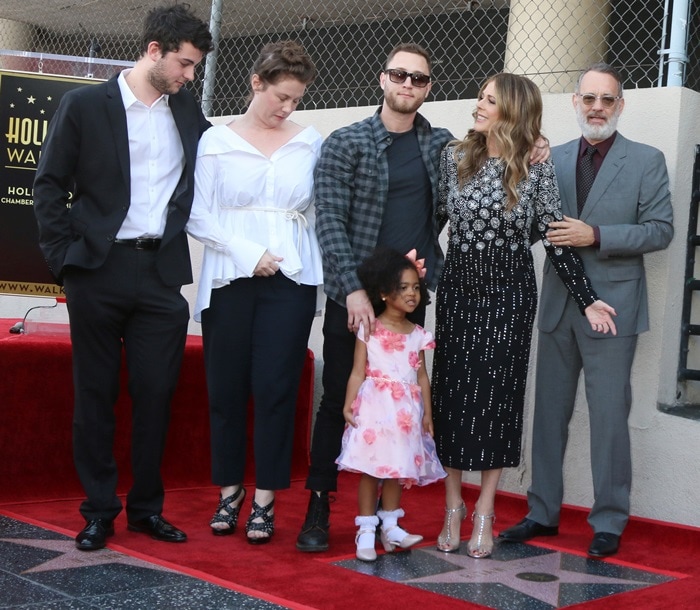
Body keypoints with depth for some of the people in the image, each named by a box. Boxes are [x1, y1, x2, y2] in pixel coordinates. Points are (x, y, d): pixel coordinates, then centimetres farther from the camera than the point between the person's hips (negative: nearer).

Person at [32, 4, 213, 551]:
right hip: (99, 271, -3)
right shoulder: (85, 105, 0)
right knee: (96, 394, 5)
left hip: (162, 274, 3)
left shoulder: (187, 110, 11)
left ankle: (147, 507, 17)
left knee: (156, 393, 4)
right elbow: (50, 186, 2)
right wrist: (63, 255, -5)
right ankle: (99, 510, 16)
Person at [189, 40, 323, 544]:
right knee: (227, 388, 3)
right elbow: (198, 215, -1)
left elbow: (320, 213, 10)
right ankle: (230, 489, 16)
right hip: (229, 280, 0)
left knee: (276, 387, -3)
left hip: (290, 280, 0)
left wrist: (317, 268, -1)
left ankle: (265, 498, 5)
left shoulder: (310, 143, 9)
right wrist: (250, 252, -10)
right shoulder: (216, 140, 4)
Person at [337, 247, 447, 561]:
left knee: (397, 468, 9)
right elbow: (358, 371, -3)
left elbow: (422, 376, 11)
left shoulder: (418, 334, 9)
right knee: (370, 468, -3)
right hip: (374, 406, -4)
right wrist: (349, 405, -12)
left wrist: (427, 412, 8)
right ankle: (366, 531, 3)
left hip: (405, 411, 4)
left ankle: (390, 526, 19)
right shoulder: (369, 329, -2)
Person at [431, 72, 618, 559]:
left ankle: (484, 511, 13)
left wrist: (587, 299, -5)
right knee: (452, 395, 4)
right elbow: (434, 217, 8)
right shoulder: (454, 158, 1)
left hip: (509, 296, -2)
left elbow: (555, 240, -3)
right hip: (458, 290, 2)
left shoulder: (537, 171, -6)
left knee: (496, 396, 1)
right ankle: (453, 506, 16)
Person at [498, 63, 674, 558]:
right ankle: (543, 512, 24)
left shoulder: (646, 161, -1)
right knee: (550, 412, 12)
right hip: (558, 307, 4)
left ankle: (609, 523, 14)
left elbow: (661, 230, -7)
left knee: (609, 418, 1)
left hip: (611, 307, -4)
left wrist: (596, 235, -18)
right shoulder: (553, 158, 10)